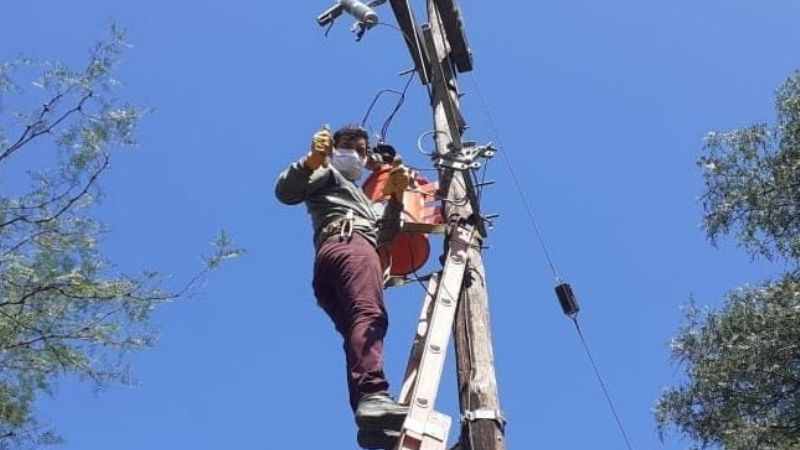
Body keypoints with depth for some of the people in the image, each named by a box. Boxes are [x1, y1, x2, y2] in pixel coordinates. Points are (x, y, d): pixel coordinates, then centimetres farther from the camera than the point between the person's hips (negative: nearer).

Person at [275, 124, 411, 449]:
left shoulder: (360, 198, 47)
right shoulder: (327, 173, 24)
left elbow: (384, 235, 28)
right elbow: (285, 192, 2)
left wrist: (396, 196, 13)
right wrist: (312, 160, -18)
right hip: (347, 242, -9)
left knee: (359, 330, -9)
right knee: (370, 313, -32)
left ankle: (370, 422, -24)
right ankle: (373, 395, -55)